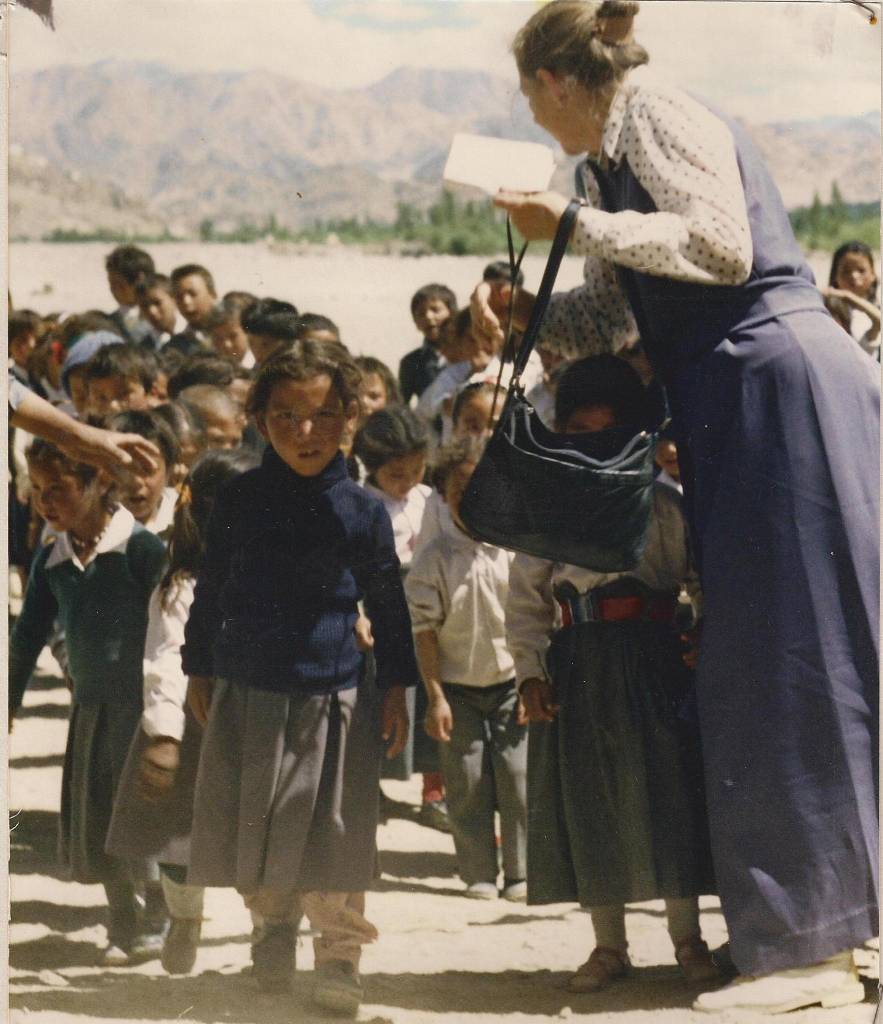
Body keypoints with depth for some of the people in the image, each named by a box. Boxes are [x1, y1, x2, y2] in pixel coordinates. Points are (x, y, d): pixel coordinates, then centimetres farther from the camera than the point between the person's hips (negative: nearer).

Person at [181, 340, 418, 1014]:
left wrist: (395, 687, 5)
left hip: (333, 698, -2)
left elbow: (388, 602, 5)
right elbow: (211, 591, 10)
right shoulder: (239, 502, 0)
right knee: (250, 831, 10)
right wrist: (199, 669, 13)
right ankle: (276, 918, 37)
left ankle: (340, 954, 16)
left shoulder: (363, 510, -4)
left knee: (333, 836, 1)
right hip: (245, 693, 2)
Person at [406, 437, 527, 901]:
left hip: (511, 683, 1)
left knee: (518, 779, -2)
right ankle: (479, 875, 11)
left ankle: (520, 874, 8)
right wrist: (435, 697, -7)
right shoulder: (433, 558, -5)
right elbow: (425, 631, -4)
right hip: (458, 688, -1)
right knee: (467, 785, 1)